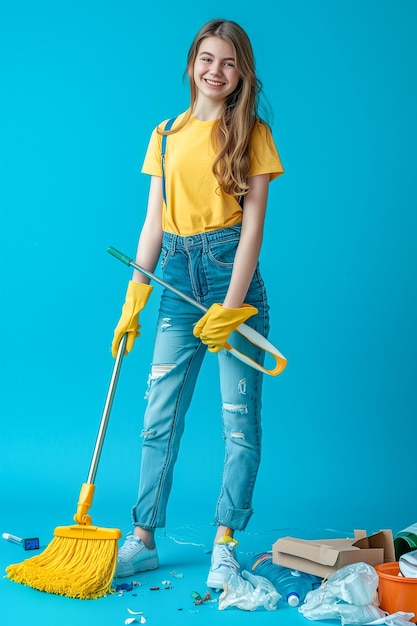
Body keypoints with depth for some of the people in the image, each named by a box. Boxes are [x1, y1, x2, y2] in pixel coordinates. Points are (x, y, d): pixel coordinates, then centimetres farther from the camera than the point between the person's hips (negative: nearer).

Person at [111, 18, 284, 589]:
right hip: (178, 281, 3)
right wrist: (132, 302, 6)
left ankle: (225, 543, 14)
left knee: (240, 419, 1)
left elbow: (253, 223, -5)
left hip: (231, 274, -3)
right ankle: (143, 540, 18)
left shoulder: (252, 133, 2)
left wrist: (230, 306, -13)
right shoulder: (166, 136, 13)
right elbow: (153, 221, 11)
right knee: (159, 419, 5)